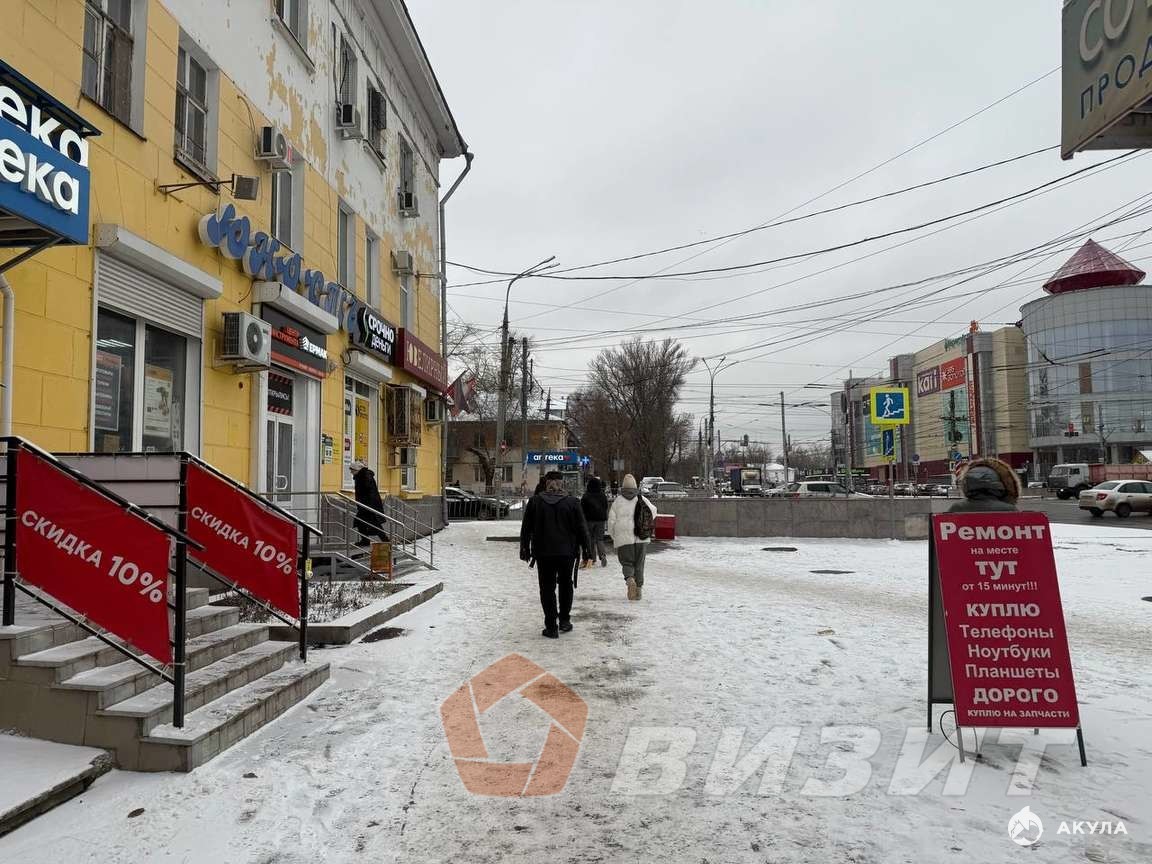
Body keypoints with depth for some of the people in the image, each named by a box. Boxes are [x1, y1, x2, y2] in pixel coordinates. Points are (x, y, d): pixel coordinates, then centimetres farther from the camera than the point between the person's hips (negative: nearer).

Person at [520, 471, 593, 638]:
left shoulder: (535, 502, 1)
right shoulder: (572, 502, -1)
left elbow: (526, 529, 5)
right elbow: (582, 529, -1)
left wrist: (525, 551, 13)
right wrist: (587, 553, 5)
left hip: (543, 553, -1)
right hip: (567, 551, 1)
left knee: (547, 588, 5)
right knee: (565, 585, 19)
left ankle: (551, 627, 3)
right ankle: (564, 621, 23)